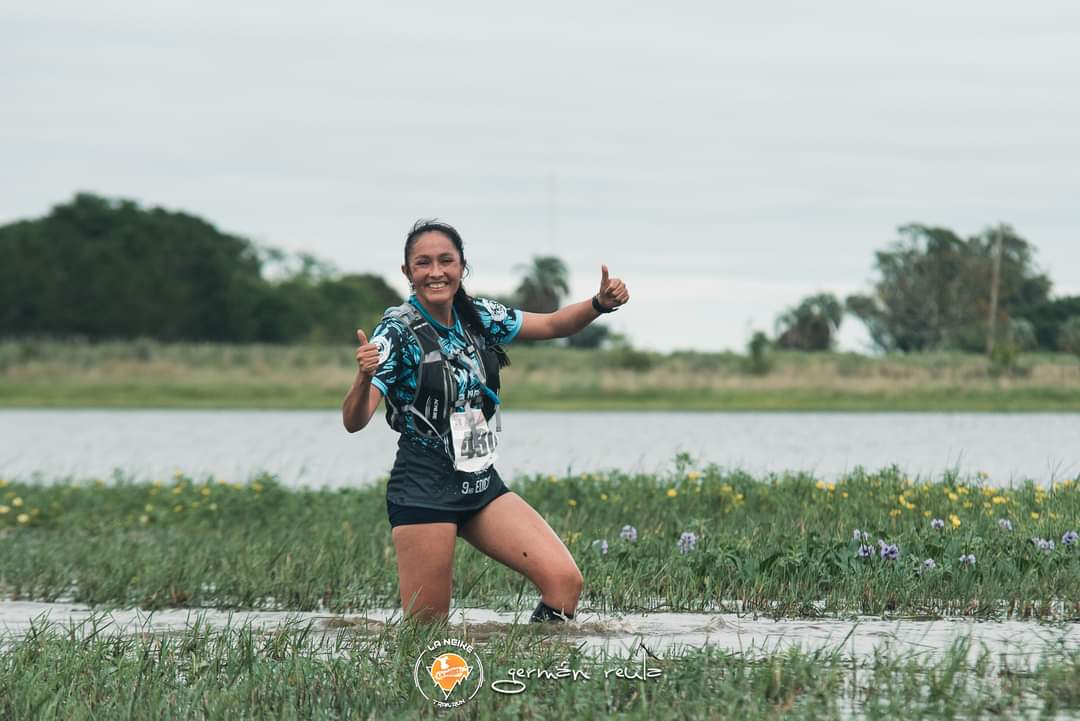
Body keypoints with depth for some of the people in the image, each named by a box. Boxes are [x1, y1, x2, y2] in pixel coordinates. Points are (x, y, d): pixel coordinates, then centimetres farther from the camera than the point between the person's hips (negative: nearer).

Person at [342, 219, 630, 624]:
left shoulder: (479, 317, 6)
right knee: (426, 627, -8)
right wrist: (364, 377, -39)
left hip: (482, 484, 6)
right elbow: (354, 421, -17)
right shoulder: (397, 332, -11)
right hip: (424, 491, -6)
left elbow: (554, 325, 15)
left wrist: (600, 303, -5)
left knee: (565, 582, -9)